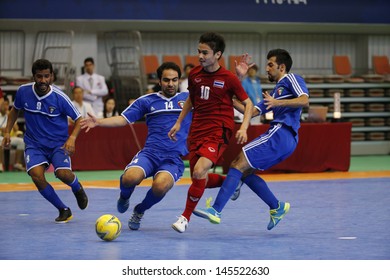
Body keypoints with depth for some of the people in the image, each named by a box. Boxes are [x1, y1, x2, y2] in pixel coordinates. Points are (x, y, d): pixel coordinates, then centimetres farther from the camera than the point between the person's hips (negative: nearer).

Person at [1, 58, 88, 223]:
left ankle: (77, 188, 13)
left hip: (58, 144, -2)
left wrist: (72, 138, -21)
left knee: (63, 173, -28)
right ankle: (64, 210, -6)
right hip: (34, 144, 2)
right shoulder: (23, 92, -6)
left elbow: (78, 119, -5)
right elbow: (15, 110, 16)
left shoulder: (59, 97, -15)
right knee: (36, 175, -26)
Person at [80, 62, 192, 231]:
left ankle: (140, 210, 3)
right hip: (150, 153, 1)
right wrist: (98, 122, -5)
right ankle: (124, 197, 10)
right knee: (130, 178, -31)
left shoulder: (188, 99, 12)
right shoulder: (147, 101, 13)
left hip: (174, 159, -1)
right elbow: (123, 120, 10)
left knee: (160, 186, -34)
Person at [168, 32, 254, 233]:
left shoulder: (228, 78, -9)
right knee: (197, 178, 6)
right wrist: (178, 122, 19)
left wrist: (243, 128, -15)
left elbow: (248, 103, -1)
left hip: (218, 132, -6)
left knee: (199, 172, -24)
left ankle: (185, 217, -11)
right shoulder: (194, 74, 5)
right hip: (196, 131, 6)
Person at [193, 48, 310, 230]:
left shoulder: (291, 79, 6)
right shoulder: (275, 92, 32)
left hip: (281, 133, -9)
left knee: (238, 164, -15)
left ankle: (216, 210, -25)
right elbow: (252, 111, 25)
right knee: (244, 171, 10)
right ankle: (276, 207, 6)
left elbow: (304, 100, -13)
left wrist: (277, 103, -24)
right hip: (286, 141, 9)